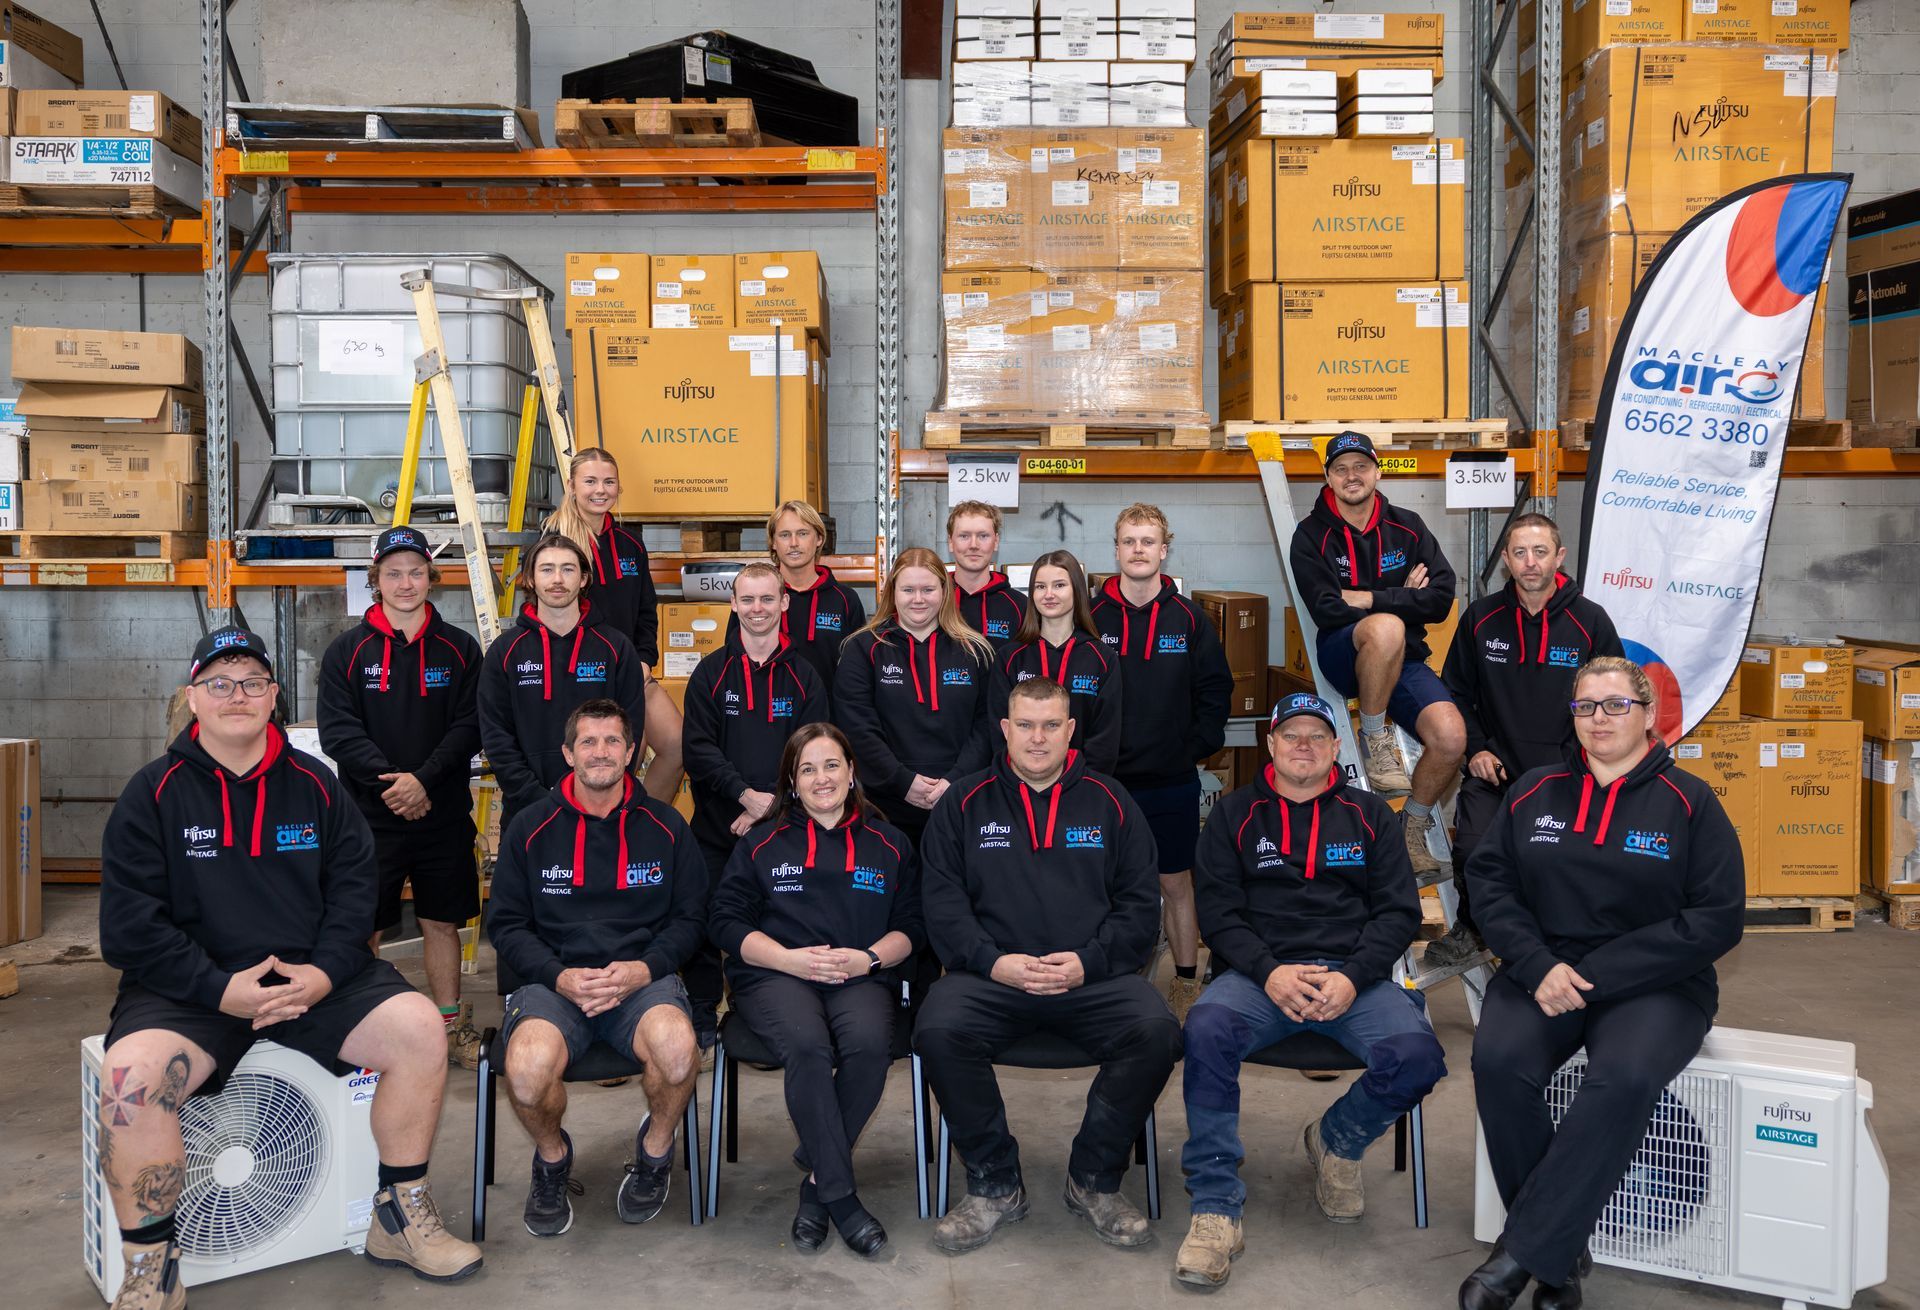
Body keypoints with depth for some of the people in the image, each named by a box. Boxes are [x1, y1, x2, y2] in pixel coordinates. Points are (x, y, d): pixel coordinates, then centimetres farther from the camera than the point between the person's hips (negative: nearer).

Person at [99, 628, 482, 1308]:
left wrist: (323, 974, -13)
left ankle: (401, 1217, 0)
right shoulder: (154, 793, 1)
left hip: (314, 978, 2)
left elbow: (356, 886, 5)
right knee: (131, 1072, -31)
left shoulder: (314, 783, 9)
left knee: (419, 1025, -19)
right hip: (191, 989, -2)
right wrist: (221, 990, -17)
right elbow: (131, 925, -5)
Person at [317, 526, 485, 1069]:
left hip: (443, 815, 1)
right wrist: (389, 781, -17)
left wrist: (423, 779, -15)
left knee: (442, 922, 11)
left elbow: (468, 727, -2)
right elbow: (337, 730, -6)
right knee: (362, 926, 3)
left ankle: (450, 1024, 24)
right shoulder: (347, 651, 1)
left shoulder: (459, 648, 4)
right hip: (368, 817, -1)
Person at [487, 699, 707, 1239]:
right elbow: (506, 924, 7)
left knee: (677, 1049, -34)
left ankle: (655, 1151, 2)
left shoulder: (665, 827, 9)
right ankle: (553, 1158, 5)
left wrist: (644, 969, -10)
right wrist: (559, 977, -11)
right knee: (528, 1069, -32)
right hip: (554, 981, 0)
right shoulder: (531, 829, 8)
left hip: (643, 980, 0)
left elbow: (690, 917, 9)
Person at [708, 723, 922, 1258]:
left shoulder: (889, 844, 17)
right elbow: (727, 921, 7)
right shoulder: (762, 843, 15)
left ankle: (817, 1182, -15)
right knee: (808, 1045, -35)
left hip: (860, 978, 1)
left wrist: (868, 958, -8)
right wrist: (789, 958, -9)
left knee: (869, 1044, -33)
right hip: (775, 975, -1)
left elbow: (911, 926, 12)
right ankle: (840, 1194, -24)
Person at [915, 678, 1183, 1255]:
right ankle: (994, 1185, -8)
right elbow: (942, 898, 4)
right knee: (938, 1030, -30)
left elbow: (1140, 899, 7)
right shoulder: (966, 801, 10)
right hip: (991, 974, 0)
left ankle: (1094, 1181, -4)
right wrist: (992, 962, -12)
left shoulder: (1108, 801, 11)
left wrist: (1089, 962, -9)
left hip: (1093, 976, 1)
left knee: (1156, 1032, -28)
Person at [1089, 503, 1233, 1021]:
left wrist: (1194, 748, -2)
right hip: (1105, 781, 0)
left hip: (1173, 781, 0)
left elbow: (1216, 691, 6)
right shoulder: (1091, 617, -1)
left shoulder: (1189, 619, 2)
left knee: (1175, 883, 10)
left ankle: (1186, 985, 21)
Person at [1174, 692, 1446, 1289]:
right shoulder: (1235, 814, 13)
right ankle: (1215, 1209, -23)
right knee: (1207, 1028, -34)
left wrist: (1353, 977, -10)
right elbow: (1218, 911, 4)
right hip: (1261, 973, -1)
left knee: (1416, 1056, -28)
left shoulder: (1369, 814, 15)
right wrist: (1269, 972, -14)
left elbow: (1399, 911, 8)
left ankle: (1337, 1141, 6)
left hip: (1355, 977, 1)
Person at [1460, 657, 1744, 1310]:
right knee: (1499, 1060, -28)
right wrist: (1538, 966, -12)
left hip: (1654, 984, -2)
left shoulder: (1690, 803, 1)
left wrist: (1597, 975, -13)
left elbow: (1717, 919, -6)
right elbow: (1490, 882, 6)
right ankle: (1562, 1254, -13)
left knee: (1624, 1078, -34)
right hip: (1543, 970, 2)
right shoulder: (1534, 791, 9)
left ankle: (1521, 1253, -24)